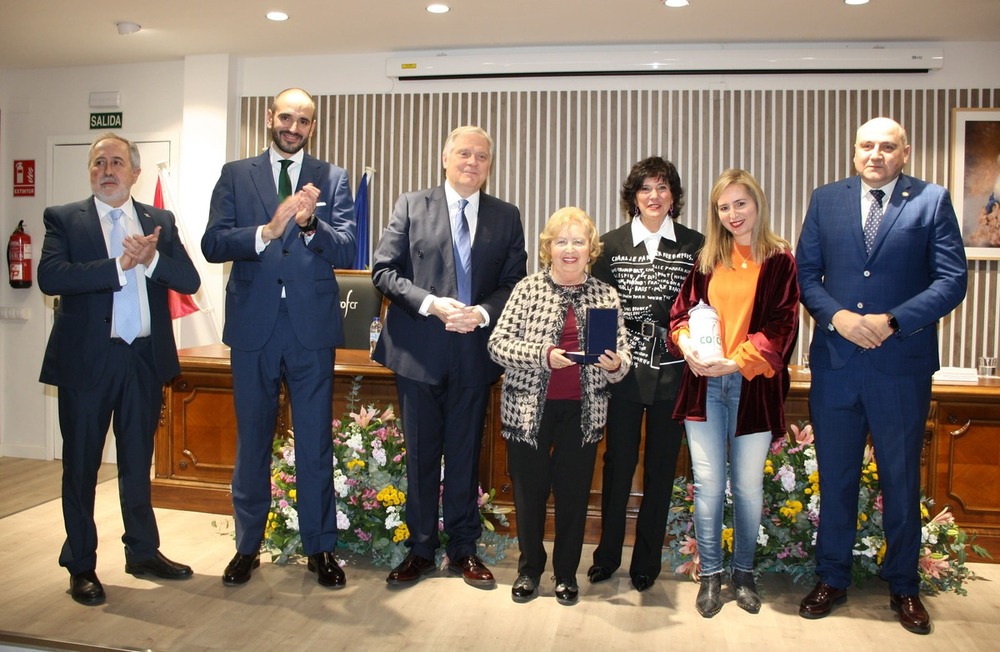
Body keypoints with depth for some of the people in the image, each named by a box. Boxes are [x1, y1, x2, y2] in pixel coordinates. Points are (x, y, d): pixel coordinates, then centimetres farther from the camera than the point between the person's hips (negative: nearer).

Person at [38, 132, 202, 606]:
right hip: (87, 359, -3)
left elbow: (189, 281, -2)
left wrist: (152, 260, -19)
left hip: (145, 358, 3)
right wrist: (119, 265, -23)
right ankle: (81, 566, 23)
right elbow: (50, 277, -17)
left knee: (138, 461, 16)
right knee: (81, 465, 8)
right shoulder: (63, 219, 0)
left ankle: (143, 553, 31)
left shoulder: (159, 221, 8)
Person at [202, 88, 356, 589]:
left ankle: (320, 547, 21)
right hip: (253, 325, 1)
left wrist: (310, 224, -23)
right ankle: (248, 546, 28)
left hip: (312, 327, -1)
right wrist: (267, 231, -21)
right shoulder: (235, 175, 7)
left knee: (316, 441, 6)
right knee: (252, 439, 12)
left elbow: (347, 250, -4)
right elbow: (213, 244, -5)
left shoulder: (332, 178, 6)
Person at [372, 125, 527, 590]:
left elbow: (514, 284, 5)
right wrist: (431, 304, -16)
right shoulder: (412, 206, 3)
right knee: (421, 455, 8)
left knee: (466, 454, 10)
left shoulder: (506, 217, 8)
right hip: (418, 350, -1)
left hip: (473, 353, 1)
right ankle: (420, 549, 23)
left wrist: (483, 312, -15)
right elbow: (384, 270, -3)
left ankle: (464, 550, 23)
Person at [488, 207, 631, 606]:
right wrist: (543, 355, -21)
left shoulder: (606, 296, 4)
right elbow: (498, 344, -8)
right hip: (530, 408, -1)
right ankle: (529, 568, 30)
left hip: (583, 411, 1)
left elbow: (622, 359, 6)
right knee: (529, 489, 9)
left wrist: (615, 364, -17)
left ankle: (566, 572, 29)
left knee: (574, 492, 9)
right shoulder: (528, 289, -2)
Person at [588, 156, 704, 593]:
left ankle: (647, 561, 24)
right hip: (625, 370, 0)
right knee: (618, 462, 7)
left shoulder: (694, 245, 4)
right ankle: (607, 554, 24)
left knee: (661, 467, 8)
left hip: (672, 371, 1)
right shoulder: (611, 244, 5)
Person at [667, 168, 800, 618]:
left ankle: (743, 572, 27)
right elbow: (682, 311, 10)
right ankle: (710, 575, 19)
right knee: (708, 484, 3)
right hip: (704, 385, 2)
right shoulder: (708, 260, 11)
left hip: (752, 387, -2)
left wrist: (735, 362, -17)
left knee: (748, 486, 7)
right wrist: (687, 342, -12)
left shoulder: (779, 261, 1)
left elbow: (780, 328, -6)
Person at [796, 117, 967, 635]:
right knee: (835, 475, 11)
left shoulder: (932, 201, 0)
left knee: (901, 478, 11)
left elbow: (952, 280, -5)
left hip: (902, 364, -1)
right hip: (835, 362, 2)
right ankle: (832, 579, 27)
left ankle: (903, 586, 29)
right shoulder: (826, 200, 7)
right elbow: (806, 272, 5)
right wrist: (837, 316, -12)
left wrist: (892, 322, -16)